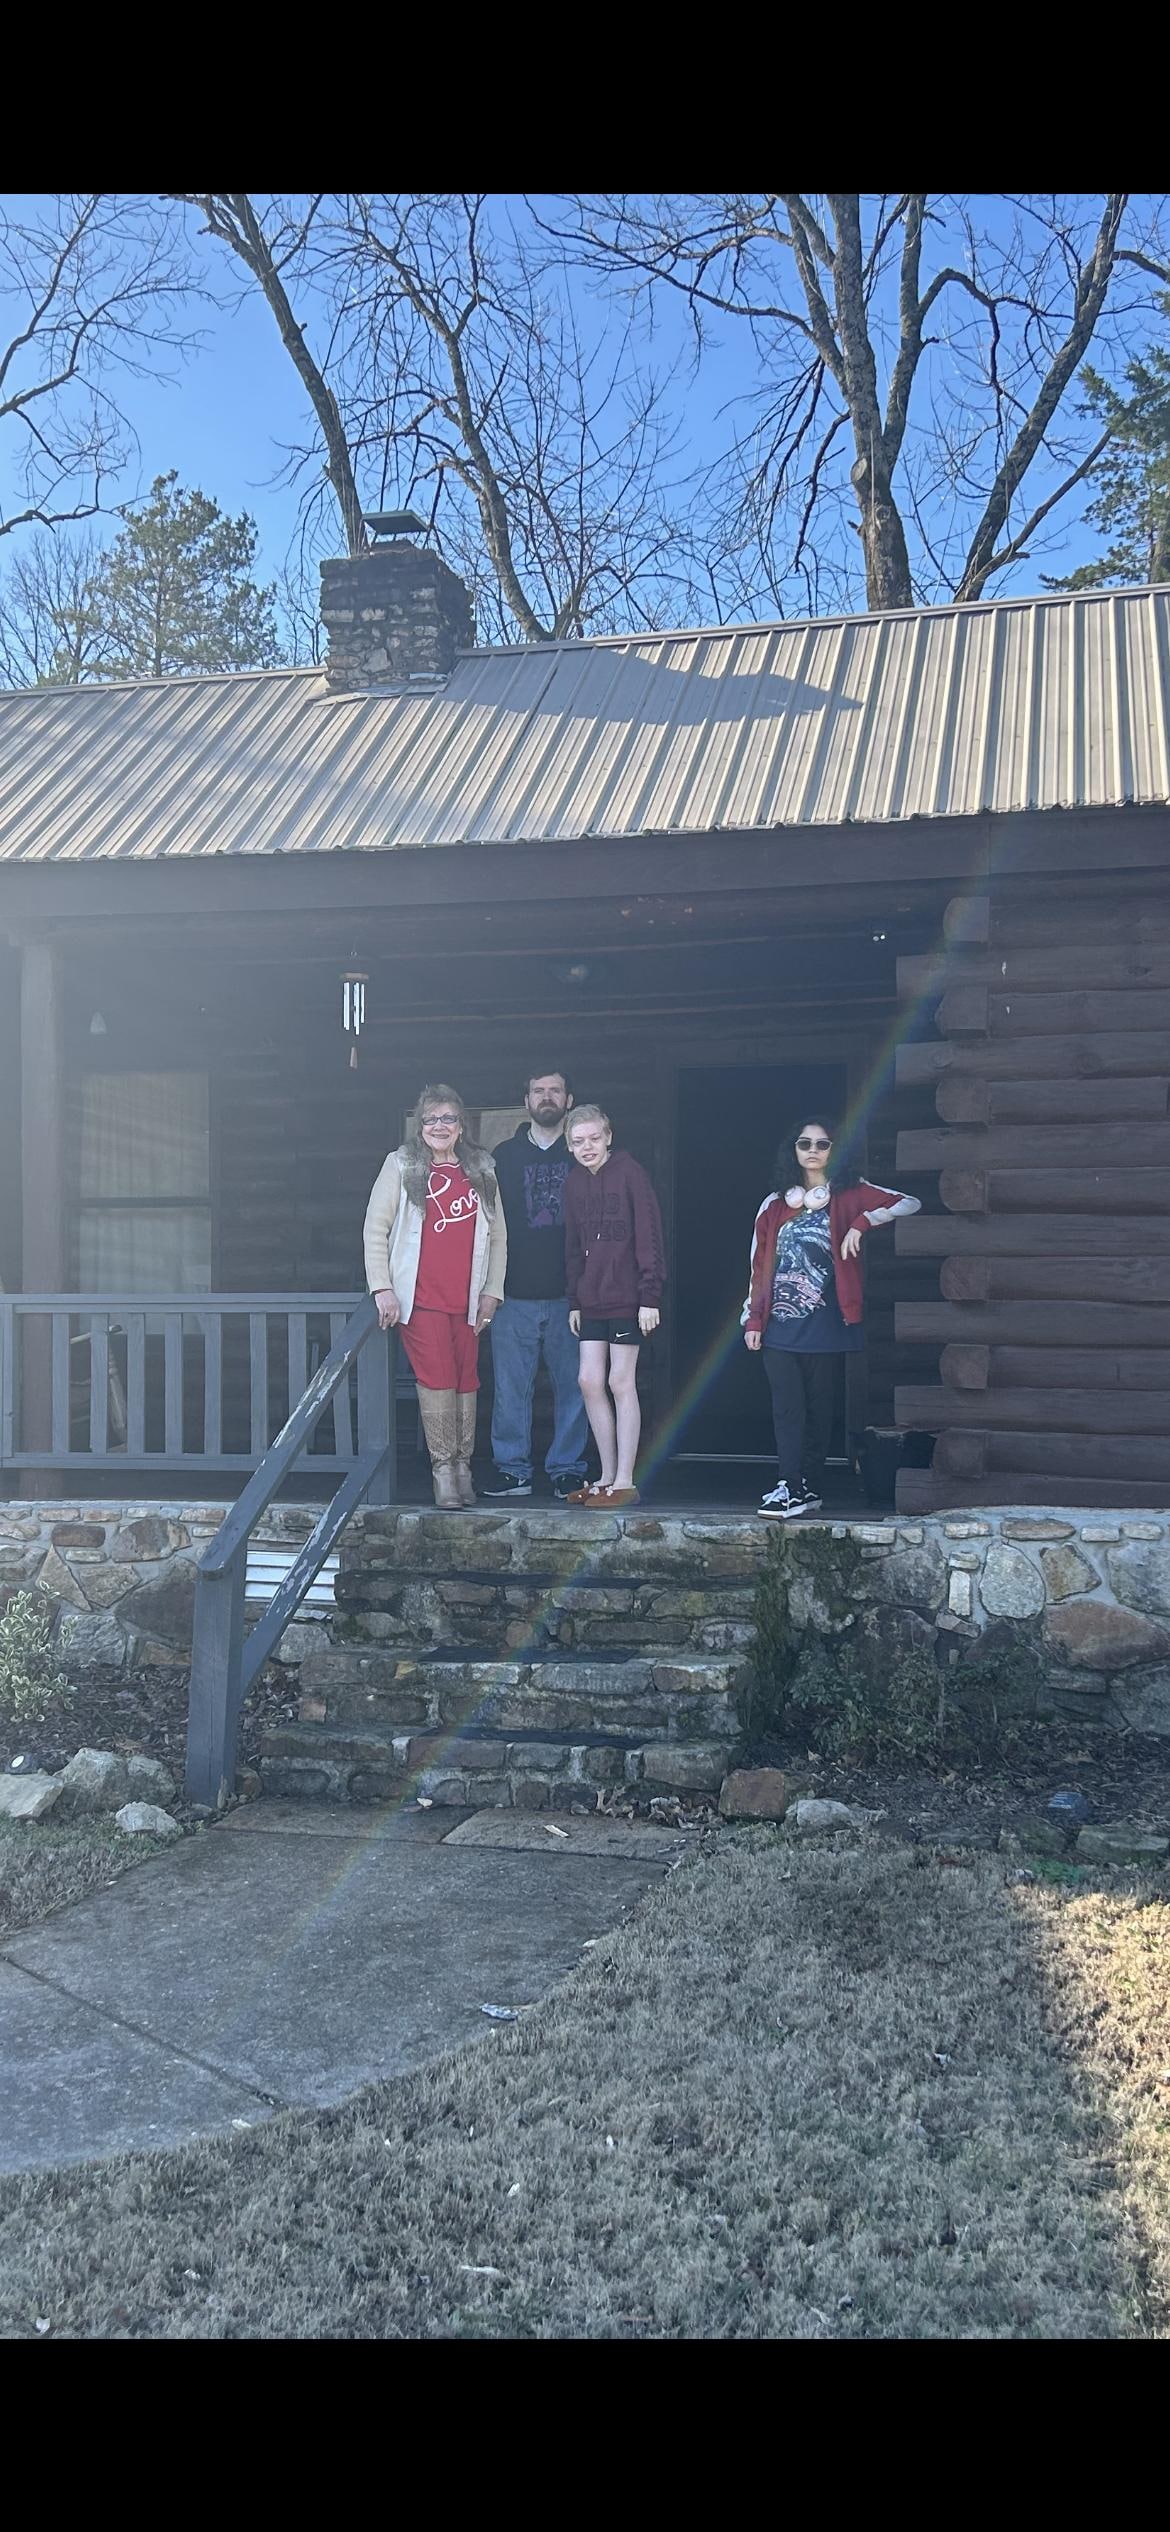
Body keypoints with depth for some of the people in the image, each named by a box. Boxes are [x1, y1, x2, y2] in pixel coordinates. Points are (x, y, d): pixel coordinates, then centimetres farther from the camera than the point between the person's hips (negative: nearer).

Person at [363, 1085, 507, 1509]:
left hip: (467, 1299, 3)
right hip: (420, 1297, -3)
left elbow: (497, 1236, 15)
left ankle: (462, 1466, 13)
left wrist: (492, 1291, 8)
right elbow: (375, 1229, 1)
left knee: (466, 1381, 4)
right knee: (436, 1379, -10)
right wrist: (382, 1288, -7)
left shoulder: (481, 1170, 12)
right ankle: (444, 1468, -4)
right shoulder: (401, 1165, 4)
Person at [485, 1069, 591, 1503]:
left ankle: (567, 1470, 12)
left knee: (572, 1387, 2)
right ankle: (512, 1469, 10)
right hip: (515, 1296, 1)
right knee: (510, 1388, 2)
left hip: (569, 1295, -1)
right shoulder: (504, 1156, 10)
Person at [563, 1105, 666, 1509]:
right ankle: (608, 1476, 16)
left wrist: (650, 1296, -15)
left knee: (621, 1383, -3)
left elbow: (649, 1235, -12)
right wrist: (574, 1301, 13)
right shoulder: (574, 1183, 10)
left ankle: (624, 1482, 4)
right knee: (589, 1381, 5)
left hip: (627, 1297, -6)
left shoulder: (629, 1173, -9)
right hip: (592, 1300, 6)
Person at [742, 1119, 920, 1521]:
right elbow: (760, 1266, 13)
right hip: (779, 1325, 2)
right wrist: (752, 1320, 7)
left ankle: (806, 1489, 8)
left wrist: (862, 1222, -16)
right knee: (787, 1408, -4)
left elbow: (910, 1203, -5)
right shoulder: (776, 1205, 14)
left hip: (824, 1325, -2)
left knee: (818, 1406, 3)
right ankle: (794, 1488, -5)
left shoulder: (848, 1195, 6)